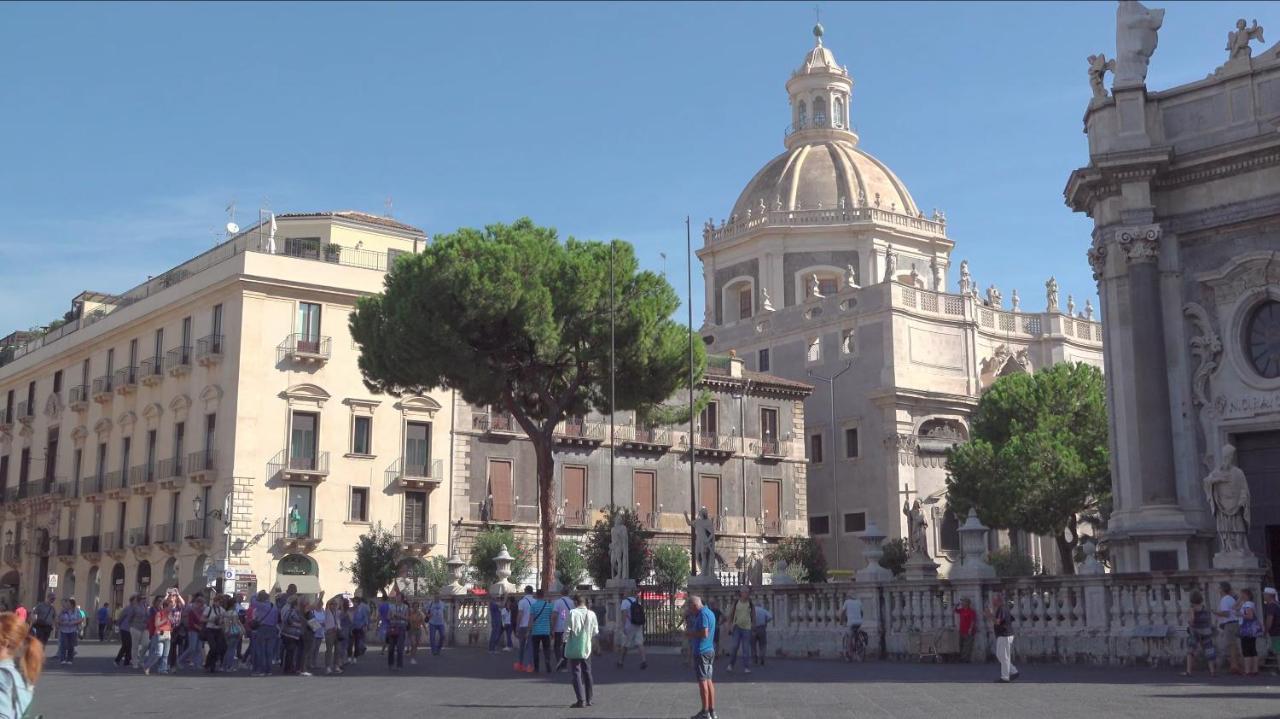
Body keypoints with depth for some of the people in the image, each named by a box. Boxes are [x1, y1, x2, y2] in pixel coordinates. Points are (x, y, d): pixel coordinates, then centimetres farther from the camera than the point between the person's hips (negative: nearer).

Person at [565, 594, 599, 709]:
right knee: (587, 673, 16)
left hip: (574, 648, -4)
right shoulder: (591, 614, -1)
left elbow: (567, 630, -13)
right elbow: (596, 631, 4)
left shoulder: (572, 613, -13)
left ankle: (581, 700, -7)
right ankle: (588, 699, 22)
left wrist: (565, 640, 2)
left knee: (576, 673, -1)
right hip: (587, 648, 4)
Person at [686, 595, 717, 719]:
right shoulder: (710, 613, 14)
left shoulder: (702, 614, -16)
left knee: (702, 681, -4)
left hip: (701, 651, -9)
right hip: (710, 650, 9)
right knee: (708, 680, 13)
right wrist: (692, 633, 13)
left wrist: (690, 634, -11)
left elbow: (704, 633, -24)